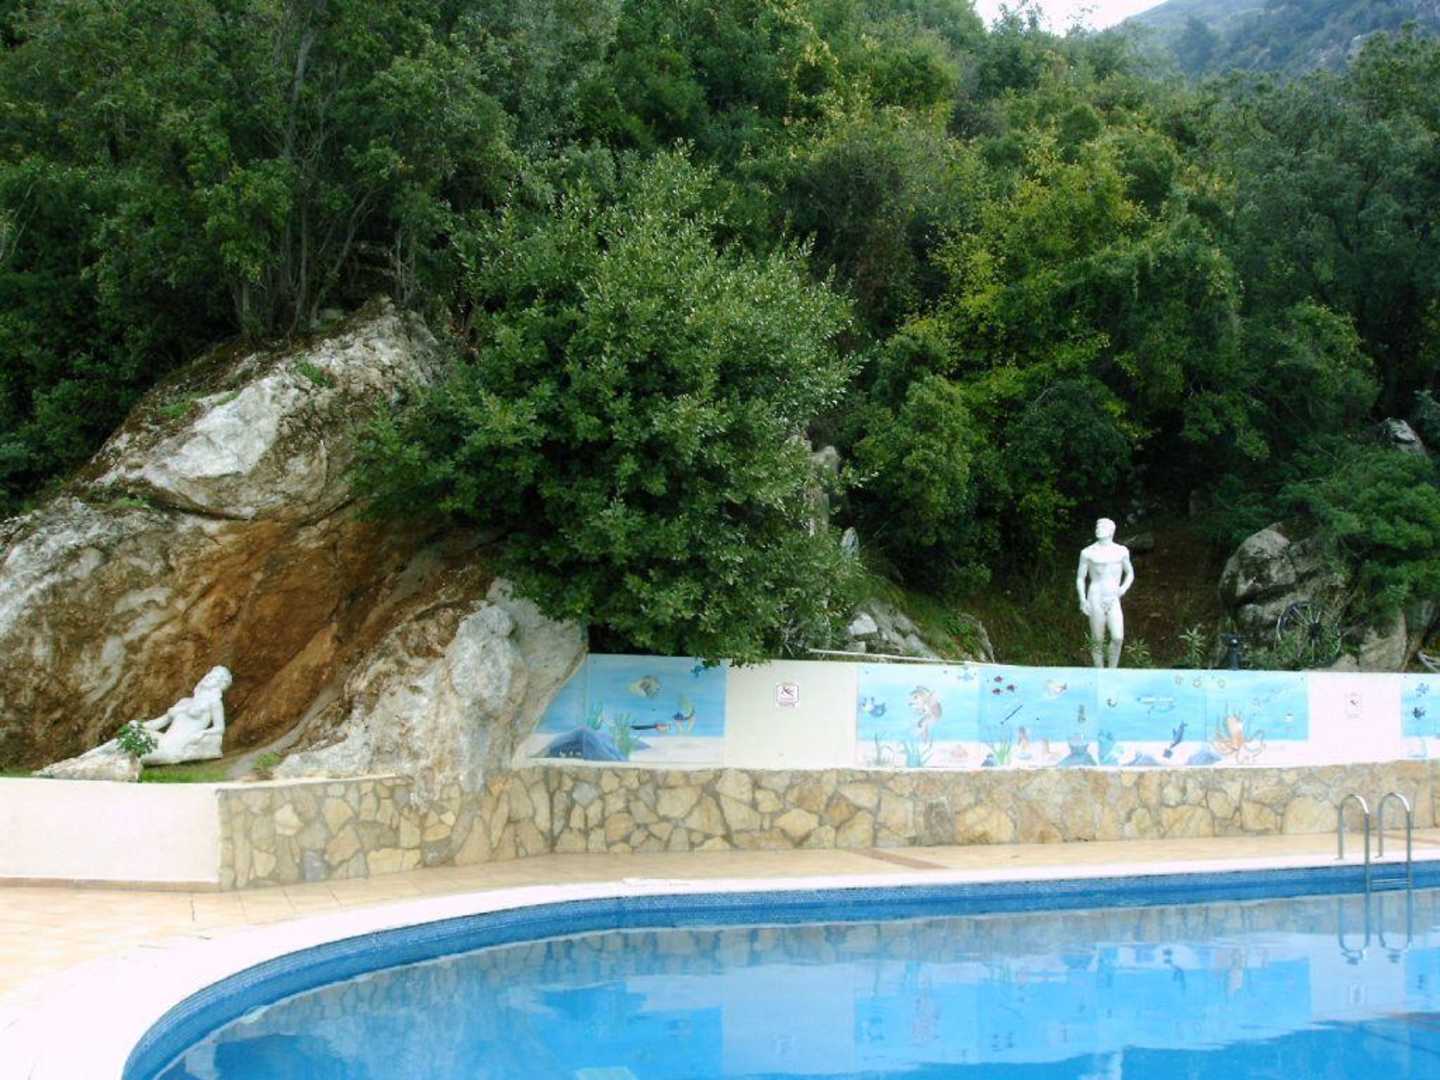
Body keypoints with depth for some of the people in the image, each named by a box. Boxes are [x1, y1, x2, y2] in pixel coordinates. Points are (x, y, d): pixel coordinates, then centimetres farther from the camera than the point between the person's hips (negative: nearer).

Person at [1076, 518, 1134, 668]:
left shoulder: (1121, 551, 8)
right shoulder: (1088, 553, 1)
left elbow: (1130, 574, 20)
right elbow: (1080, 578, 6)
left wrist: (1124, 588, 1)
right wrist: (1083, 600, -7)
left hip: (1114, 601, 1)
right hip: (1095, 600, -1)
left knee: (1118, 638, -15)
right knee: (1097, 641, 0)